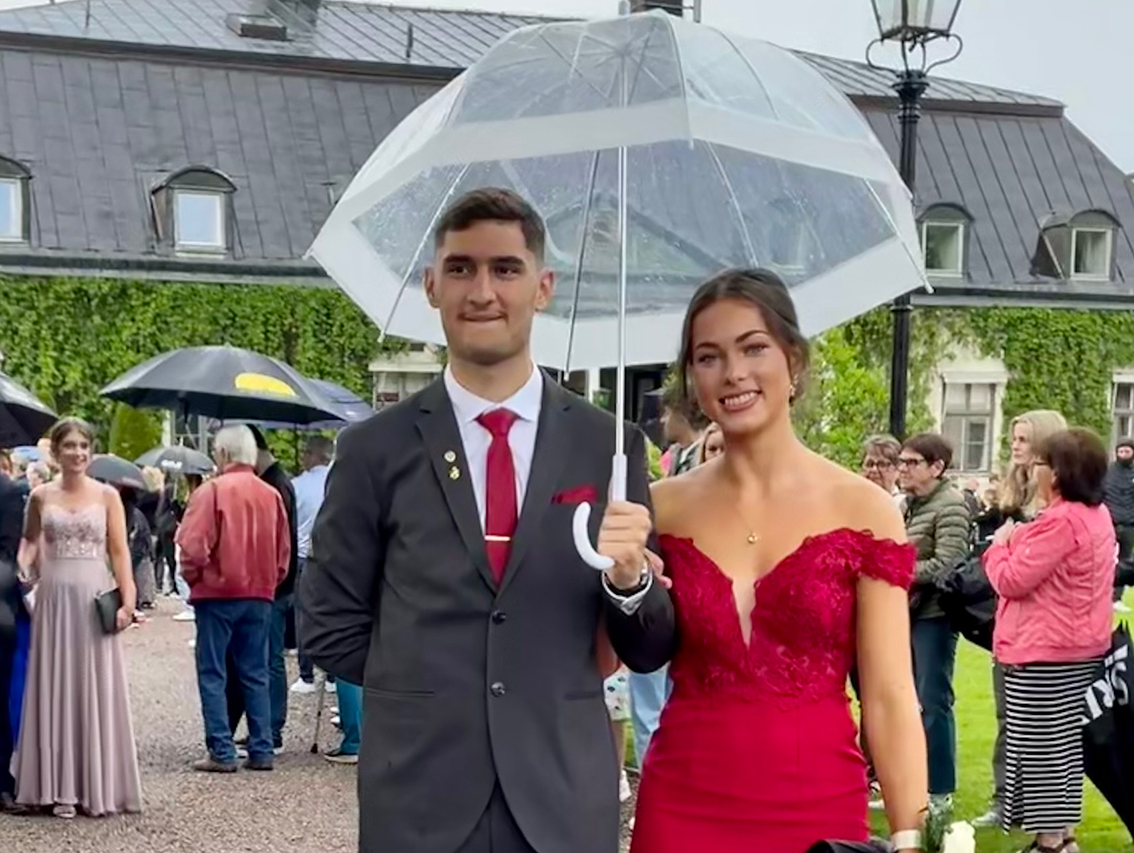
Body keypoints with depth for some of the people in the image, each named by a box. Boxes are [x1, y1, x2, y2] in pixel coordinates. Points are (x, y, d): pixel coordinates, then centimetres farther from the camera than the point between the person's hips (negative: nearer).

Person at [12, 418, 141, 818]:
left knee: (96, 690, 3)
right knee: (56, 689, 3)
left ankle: (98, 786, 11)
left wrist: (127, 599, -10)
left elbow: (119, 551, 0)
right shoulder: (41, 497, 7)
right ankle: (61, 787, 9)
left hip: (94, 597, -1)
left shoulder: (107, 496, 4)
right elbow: (30, 542, 18)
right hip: (54, 597, 1)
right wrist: (23, 571, -2)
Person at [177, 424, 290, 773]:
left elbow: (193, 546, -16)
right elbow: (283, 551, 8)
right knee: (255, 675, 10)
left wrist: (193, 577, 1)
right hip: (259, 596, 5)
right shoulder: (271, 495, 4)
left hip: (217, 593, -5)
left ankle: (222, 753, 0)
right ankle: (261, 751, 9)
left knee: (213, 675, 2)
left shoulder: (212, 491, -12)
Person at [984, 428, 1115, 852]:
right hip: (1080, 647, 10)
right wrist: (1020, 541, 9)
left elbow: (1013, 581, -19)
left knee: (1040, 746, -2)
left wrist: (1000, 545, -2)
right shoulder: (1097, 516, 10)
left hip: (1044, 650, -10)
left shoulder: (1059, 522, -22)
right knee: (1062, 741, 16)